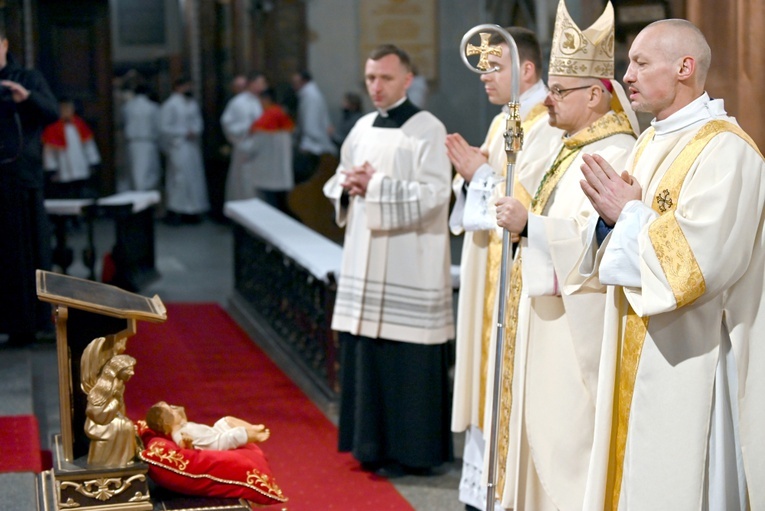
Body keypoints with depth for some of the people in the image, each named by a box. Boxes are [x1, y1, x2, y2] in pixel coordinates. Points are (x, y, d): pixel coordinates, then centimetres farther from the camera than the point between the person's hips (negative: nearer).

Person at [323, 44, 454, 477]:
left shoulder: (427, 129, -7)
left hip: (409, 268, -7)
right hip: (365, 261, 7)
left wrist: (375, 187, -17)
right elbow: (337, 185, 20)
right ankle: (373, 443, 21)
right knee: (367, 355, 10)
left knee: (407, 360, -3)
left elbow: (434, 193, -17)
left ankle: (410, 451, 7)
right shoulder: (363, 128, 13)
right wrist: (347, 185, -3)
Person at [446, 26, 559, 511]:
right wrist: (471, 174, 1)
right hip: (489, 278, 9)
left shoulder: (548, 128, -14)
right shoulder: (503, 123, 15)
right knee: (487, 378, 13)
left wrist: (481, 175, -14)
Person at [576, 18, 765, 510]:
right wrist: (611, 217, -4)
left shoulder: (725, 151, -16)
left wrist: (629, 213, -14)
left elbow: (700, 260, -26)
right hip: (641, 356, 9)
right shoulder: (650, 144, 13)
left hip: (691, 367, -9)